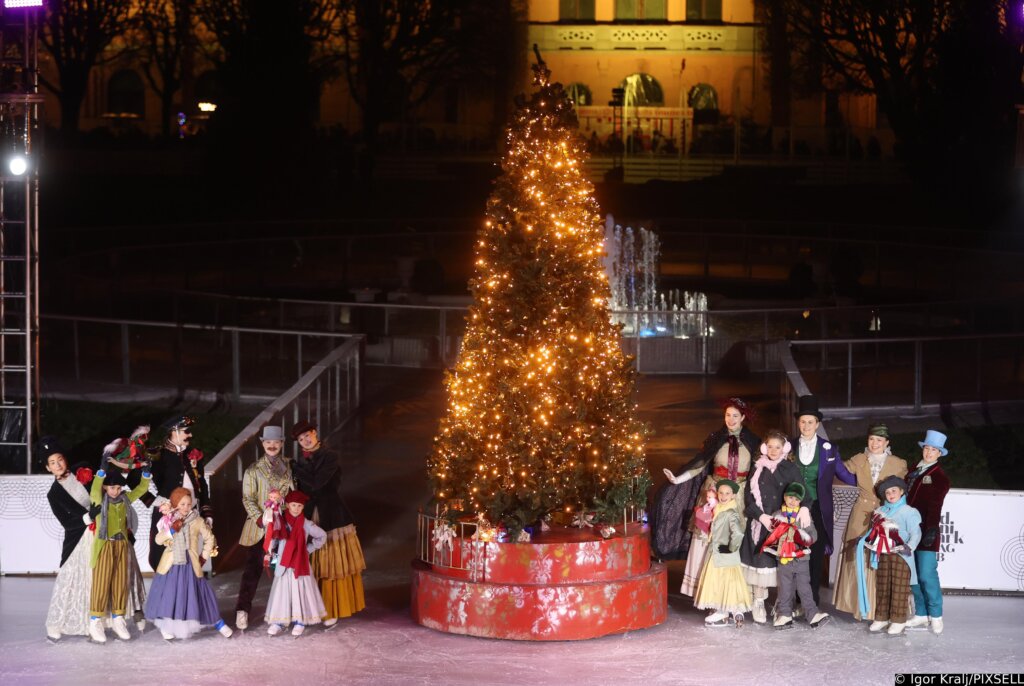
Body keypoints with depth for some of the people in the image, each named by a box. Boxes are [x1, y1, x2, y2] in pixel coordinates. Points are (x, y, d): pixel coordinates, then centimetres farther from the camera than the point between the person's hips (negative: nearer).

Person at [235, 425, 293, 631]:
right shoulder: (253, 470, -2)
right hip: (259, 526, -3)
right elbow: (247, 498, -5)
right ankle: (243, 609, -10)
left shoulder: (289, 468, 9)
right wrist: (258, 517, -17)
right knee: (253, 566, -8)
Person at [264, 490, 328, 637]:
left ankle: (301, 621, 8)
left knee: (300, 591, -1)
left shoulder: (306, 524, -4)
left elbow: (322, 536, 5)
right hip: (283, 564, 2)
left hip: (300, 564, -2)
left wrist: (310, 548, 2)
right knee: (281, 591, 2)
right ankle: (279, 622, 8)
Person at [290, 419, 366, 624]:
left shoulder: (331, 457, -9)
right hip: (310, 517, 5)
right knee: (312, 566, 5)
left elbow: (316, 482, -20)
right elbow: (301, 489, 12)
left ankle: (333, 610, 6)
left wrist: (295, 468, -11)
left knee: (332, 565, 0)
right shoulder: (302, 459, 8)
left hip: (331, 517, -5)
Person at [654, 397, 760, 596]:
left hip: (740, 497, 0)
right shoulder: (715, 439, 4)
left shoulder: (752, 442, 4)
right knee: (709, 541, -4)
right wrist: (678, 479, -11)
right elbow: (699, 464, 0)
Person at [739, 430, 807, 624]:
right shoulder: (758, 469, 6)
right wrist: (761, 516, -11)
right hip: (759, 523, 1)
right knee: (760, 562, -3)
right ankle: (758, 604, 5)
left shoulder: (790, 469, 4)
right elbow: (749, 497, 3)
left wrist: (804, 507, -30)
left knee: (781, 563, -3)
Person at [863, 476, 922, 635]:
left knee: (899, 588, -4)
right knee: (882, 587, 11)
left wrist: (909, 547, -25)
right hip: (882, 555, 6)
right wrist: (864, 540, 3)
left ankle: (898, 620, 0)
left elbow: (915, 533, -12)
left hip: (901, 556, -6)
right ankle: (881, 617, 19)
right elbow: (874, 530, 19)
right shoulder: (880, 511, 13)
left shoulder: (908, 512, -6)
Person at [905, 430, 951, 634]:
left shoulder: (939, 477, -2)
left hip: (926, 533, -6)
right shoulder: (913, 473, 17)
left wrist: (931, 530, -21)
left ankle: (936, 617, 1)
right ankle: (921, 615, 14)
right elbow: (905, 500, 16)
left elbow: (935, 506, -12)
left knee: (927, 575, -9)